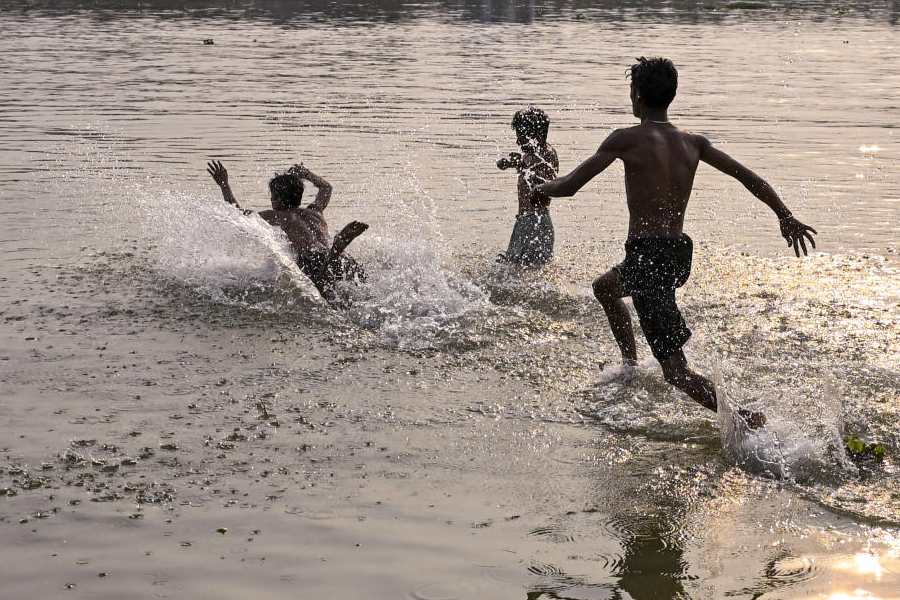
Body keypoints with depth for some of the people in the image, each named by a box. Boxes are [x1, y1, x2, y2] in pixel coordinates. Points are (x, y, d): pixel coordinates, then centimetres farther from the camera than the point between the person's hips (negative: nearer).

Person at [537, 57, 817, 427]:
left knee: (677, 373, -8)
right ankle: (631, 367, 41)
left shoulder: (627, 139, -8)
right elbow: (748, 177, 6)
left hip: (647, 255, -7)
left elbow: (569, 187, -7)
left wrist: (542, 187, 14)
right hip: (680, 255, 8)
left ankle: (745, 419, -23)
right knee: (604, 287, 37)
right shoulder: (693, 143, 8)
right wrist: (785, 218, 14)